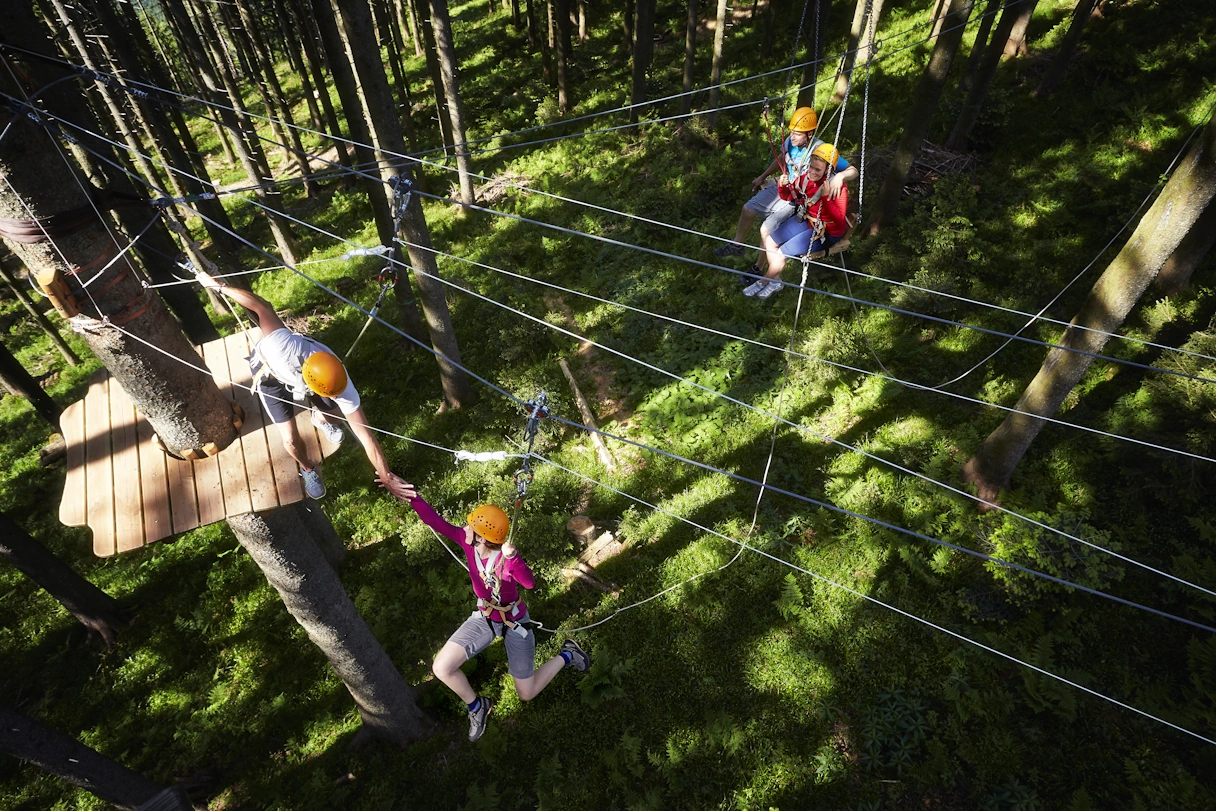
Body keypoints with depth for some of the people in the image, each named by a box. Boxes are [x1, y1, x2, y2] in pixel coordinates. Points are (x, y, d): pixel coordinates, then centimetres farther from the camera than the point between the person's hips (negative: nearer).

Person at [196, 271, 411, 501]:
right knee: (291, 439, -7)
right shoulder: (288, 349, -51)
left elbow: (366, 436, -35)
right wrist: (218, 285, -21)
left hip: (296, 366, 2)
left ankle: (320, 418, 50)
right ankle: (309, 468, 28)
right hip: (270, 371, -1)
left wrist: (387, 477, -29)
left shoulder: (341, 386, -41)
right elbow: (263, 307, -35)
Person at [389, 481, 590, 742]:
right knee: (441, 669, -9)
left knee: (527, 694, 7)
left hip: (515, 622, -5)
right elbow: (436, 522, -24)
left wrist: (513, 557, -69)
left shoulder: (506, 557, -34)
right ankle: (477, 707, 21)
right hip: (485, 617, 5)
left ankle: (566, 655, 33)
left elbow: (530, 583, -52)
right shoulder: (467, 541, -21)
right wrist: (412, 498, -38)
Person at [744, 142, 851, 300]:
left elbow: (839, 221, -36)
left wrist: (826, 197, -45)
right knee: (769, 241, 5)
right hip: (808, 220, 7)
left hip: (826, 232, -7)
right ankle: (775, 280, 21)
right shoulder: (807, 177, -11)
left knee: (781, 253, -13)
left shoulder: (838, 187, -28)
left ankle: (764, 282, 15)